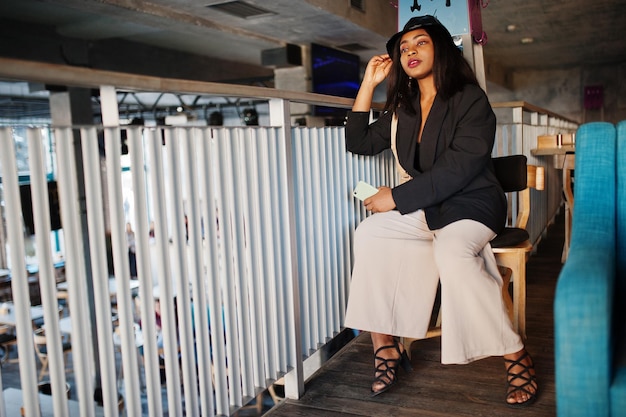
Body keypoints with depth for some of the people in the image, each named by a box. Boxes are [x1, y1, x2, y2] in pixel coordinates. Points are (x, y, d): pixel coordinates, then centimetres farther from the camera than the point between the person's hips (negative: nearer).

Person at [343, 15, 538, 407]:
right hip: (423, 208, 6)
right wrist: (369, 84, 5)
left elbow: (458, 169, -20)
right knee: (369, 234, -18)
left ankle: (516, 356, -20)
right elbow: (359, 143, 11)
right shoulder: (403, 108, 12)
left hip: (472, 205, -6)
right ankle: (386, 346, -14)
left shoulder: (470, 99, -9)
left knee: (451, 252, -36)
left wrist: (397, 197, -20)